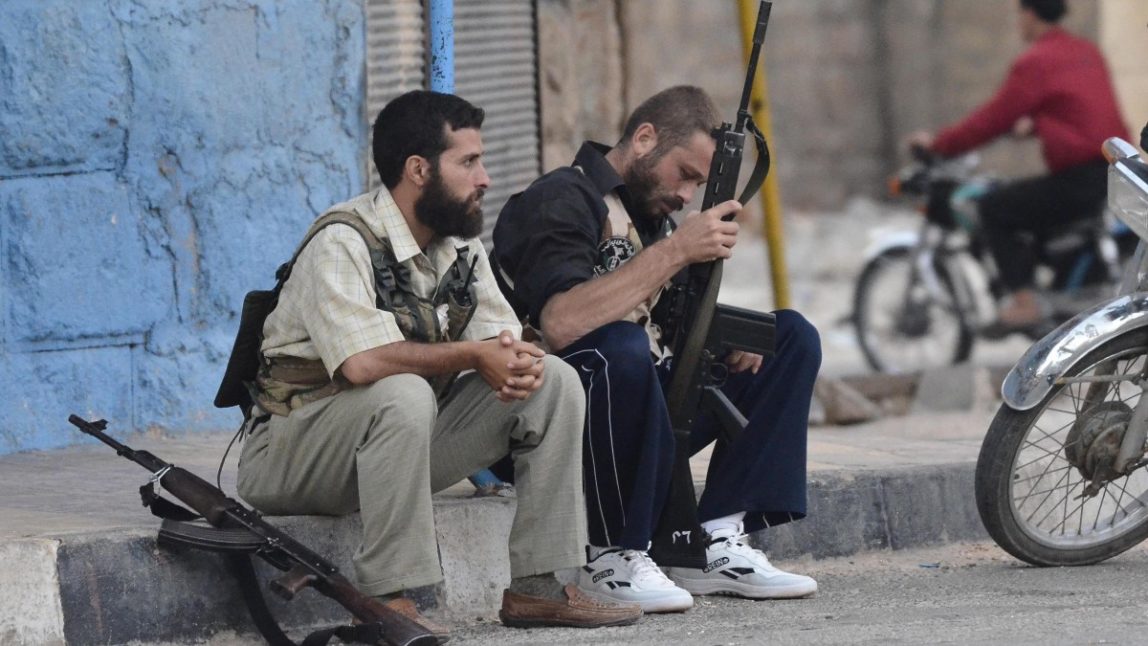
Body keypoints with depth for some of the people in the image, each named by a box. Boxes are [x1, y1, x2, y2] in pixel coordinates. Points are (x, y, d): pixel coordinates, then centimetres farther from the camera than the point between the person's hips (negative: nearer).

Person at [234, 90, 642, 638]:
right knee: (402, 394, -38)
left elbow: (504, 341, 5)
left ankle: (536, 587, -4)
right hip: (288, 457, -8)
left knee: (553, 382, -3)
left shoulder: (461, 249, 6)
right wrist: (471, 355, -23)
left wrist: (520, 362, -21)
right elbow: (362, 362, -33)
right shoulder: (343, 243, -20)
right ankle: (386, 599, -32)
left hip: (402, 438, 8)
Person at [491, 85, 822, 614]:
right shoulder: (563, 201, -13)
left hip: (641, 402, 9)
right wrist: (676, 250, -29)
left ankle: (715, 542, -8)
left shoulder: (647, 212, 16)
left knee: (791, 337, 5)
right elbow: (559, 324, -31)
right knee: (620, 348, -40)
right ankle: (611, 558, -22)